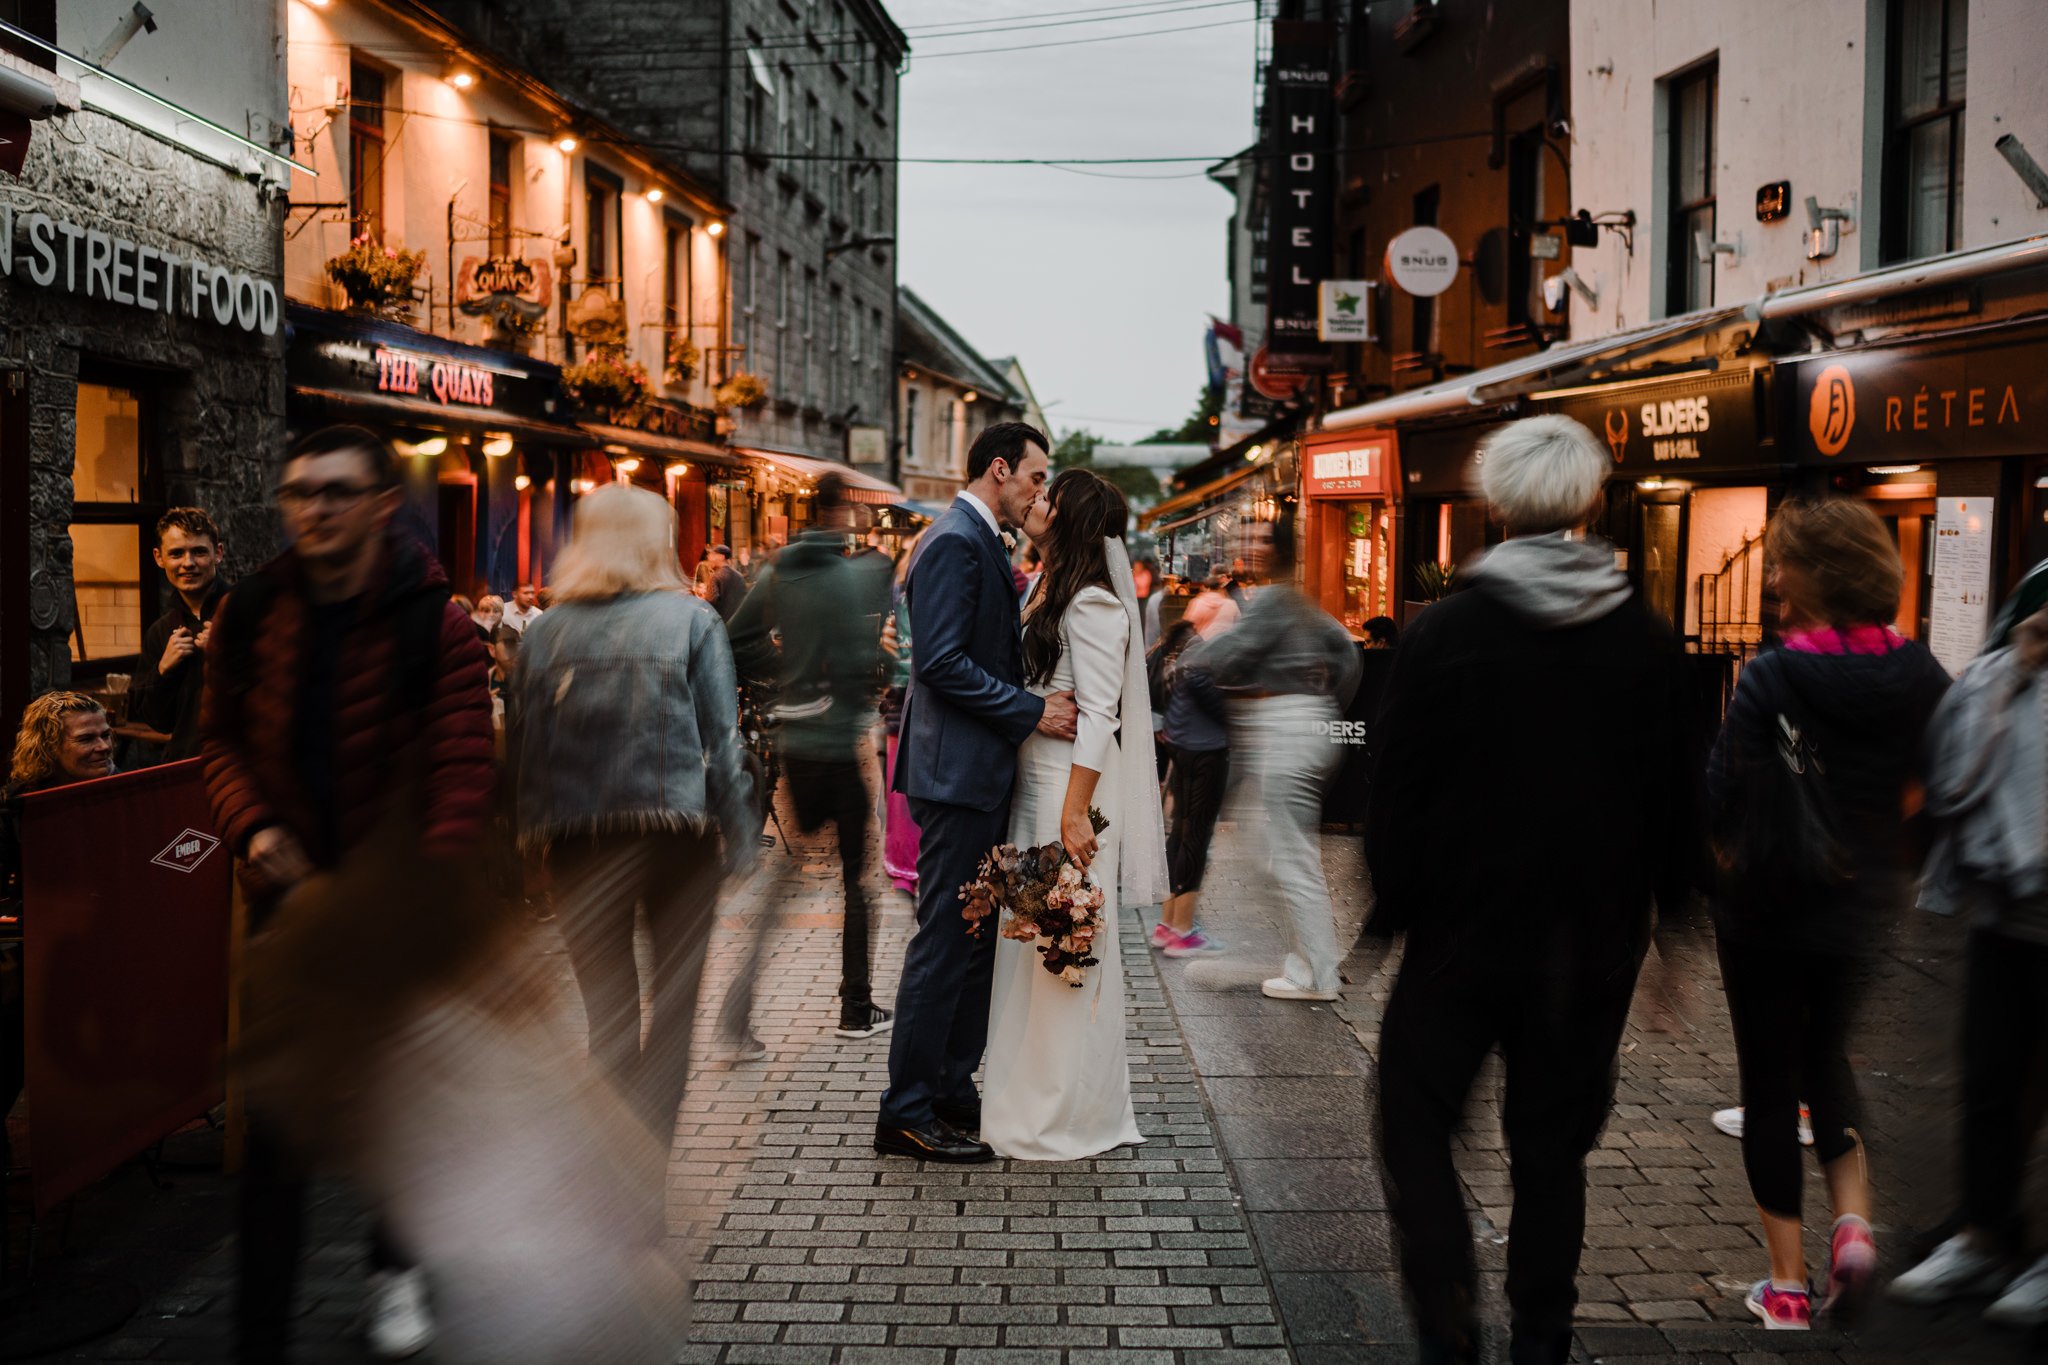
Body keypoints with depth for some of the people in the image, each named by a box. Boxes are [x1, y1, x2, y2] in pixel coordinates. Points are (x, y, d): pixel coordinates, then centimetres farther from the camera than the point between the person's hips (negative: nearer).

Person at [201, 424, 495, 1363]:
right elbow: (221, 737, 9)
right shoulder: (253, 612, -3)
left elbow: (463, 770, -18)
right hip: (291, 893, 2)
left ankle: (395, 1267, 44)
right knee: (276, 1124, 0)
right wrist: (251, 826, -10)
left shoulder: (433, 619, -13)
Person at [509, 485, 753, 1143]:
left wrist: (531, 837, 13)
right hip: (678, 834, -2)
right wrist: (739, 838, 2)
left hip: (575, 842, 2)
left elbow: (522, 745, 6)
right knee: (673, 999, 10)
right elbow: (722, 741, -3)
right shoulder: (691, 620, 0)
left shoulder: (544, 630, 6)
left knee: (606, 1008, 12)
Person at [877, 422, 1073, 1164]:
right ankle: (907, 1114, 4)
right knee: (944, 942, -5)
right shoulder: (954, 543, -14)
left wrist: (1037, 701, 10)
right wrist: (1033, 710, -19)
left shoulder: (979, 542, 18)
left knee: (975, 942, 15)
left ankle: (951, 1094, 24)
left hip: (978, 774, 11)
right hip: (957, 770, -11)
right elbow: (942, 662, -22)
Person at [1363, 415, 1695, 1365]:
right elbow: (1675, 798, 5)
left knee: (1417, 1125, 11)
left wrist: (1389, 908, 4)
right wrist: (1665, 911, 15)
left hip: (1462, 931, -3)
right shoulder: (1647, 644, -1)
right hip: (1594, 945, 3)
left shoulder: (1443, 633, -10)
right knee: (1553, 1148, 14)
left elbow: (1398, 794, -7)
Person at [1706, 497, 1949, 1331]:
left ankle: (1788, 1281, 13)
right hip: (1866, 907, 4)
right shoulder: (1921, 677, -4)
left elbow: (1723, 801, -18)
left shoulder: (1770, 678, -19)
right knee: (1827, 1055, 25)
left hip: (1768, 908, -4)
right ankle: (1854, 1218, 8)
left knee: (1770, 1079, 9)